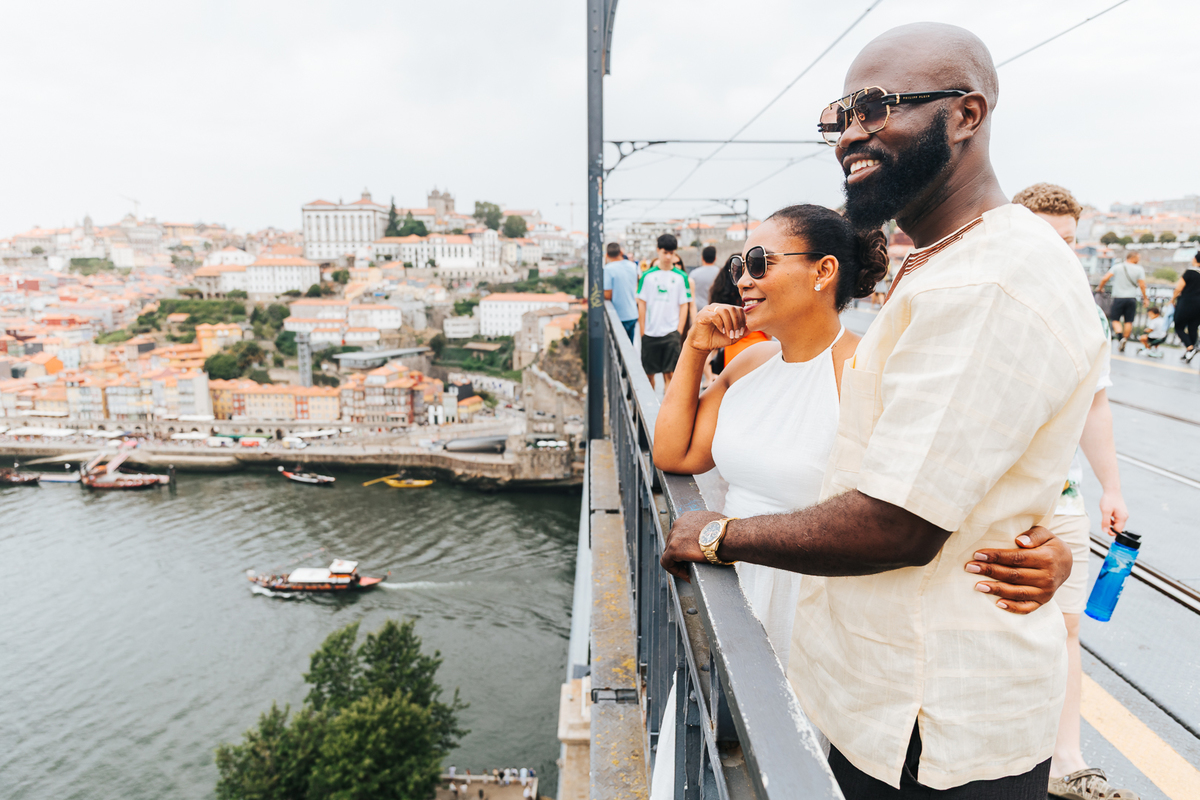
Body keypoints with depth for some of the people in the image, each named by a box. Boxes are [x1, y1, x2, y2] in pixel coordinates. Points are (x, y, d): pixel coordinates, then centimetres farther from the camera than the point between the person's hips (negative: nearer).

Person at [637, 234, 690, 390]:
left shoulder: (681, 277, 2)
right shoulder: (647, 275, 3)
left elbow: (684, 305, 3)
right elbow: (641, 303, 6)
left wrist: (679, 332, -4)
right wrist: (642, 330, 1)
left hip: (671, 332, -1)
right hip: (650, 332, 1)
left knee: (669, 373, -5)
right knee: (649, 373, 8)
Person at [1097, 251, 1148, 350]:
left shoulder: (1117, 267, 2)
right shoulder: (1139, 270, 0)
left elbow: (1105, 279, -6)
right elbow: (1142, 285, -3)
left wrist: (1100, 288, 12)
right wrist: (1145, 298, 8)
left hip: (1118, 298, 0)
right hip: (1131, 298, 0)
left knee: (1115, 320, 4)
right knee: (1129, 321, 8)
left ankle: (1120, 337, -18)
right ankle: (1125, 340, 7)